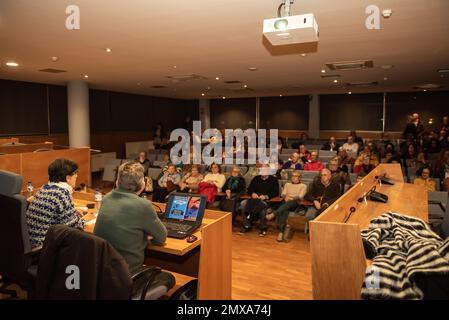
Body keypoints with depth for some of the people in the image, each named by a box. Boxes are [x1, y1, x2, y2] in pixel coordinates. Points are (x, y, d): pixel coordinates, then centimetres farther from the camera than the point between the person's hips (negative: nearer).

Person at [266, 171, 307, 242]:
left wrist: (291, 198, -17)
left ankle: (273, 214, -50)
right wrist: (285, 197, -9)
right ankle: (281, 232, -42)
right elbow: (283, 194, 15)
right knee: (285, 211, -34)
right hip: (286, 203, 2)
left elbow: (300, 197, -1)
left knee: (290, 203, -39)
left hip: (296, 204, -2)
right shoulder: (287, 184, 28)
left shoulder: (303, 186, 15)